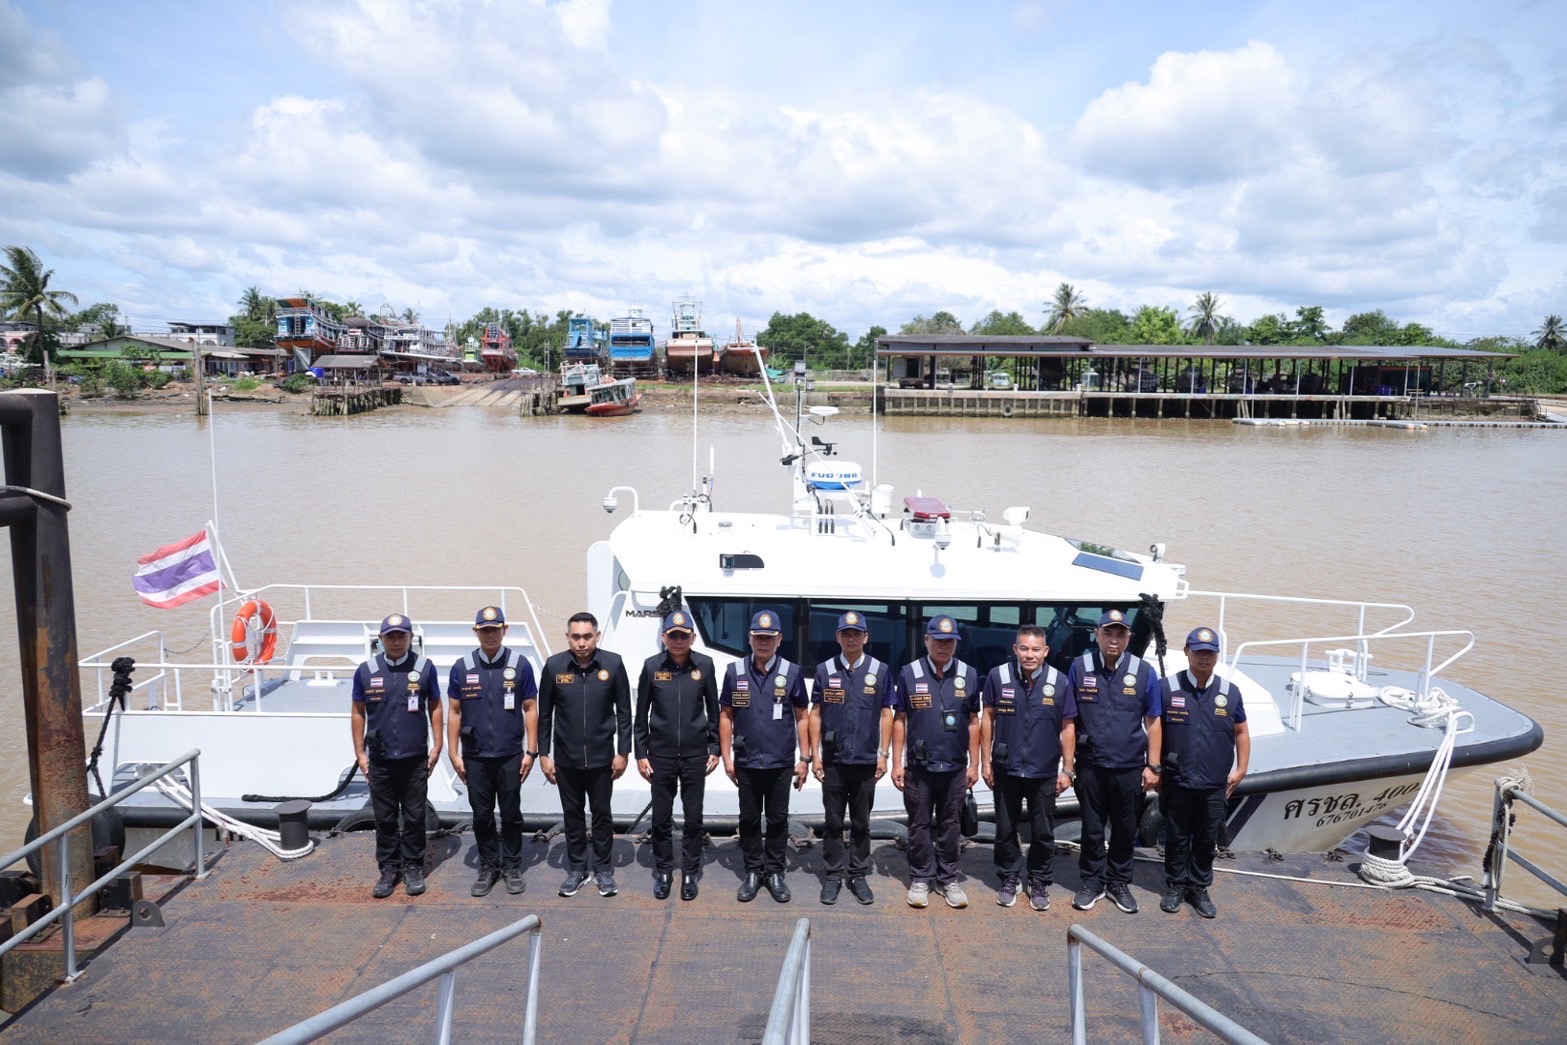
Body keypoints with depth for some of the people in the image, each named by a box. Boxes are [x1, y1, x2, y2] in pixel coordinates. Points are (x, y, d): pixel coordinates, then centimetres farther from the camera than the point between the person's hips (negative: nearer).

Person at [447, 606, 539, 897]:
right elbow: (454, 712, 5)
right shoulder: (461, 667, 1)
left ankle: (512, 867, 22)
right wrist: (454, 753, 1)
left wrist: (531, 751, -4)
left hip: (510, 755, -1)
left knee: (511, 813, 8)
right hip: (475, 757, 1)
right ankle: (488, 867, 25)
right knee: (482, 815, 10)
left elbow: (530, 709, -1)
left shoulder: (520, 665, -3)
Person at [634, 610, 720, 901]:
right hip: (660, 755, 0)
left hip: (695, 755, 0)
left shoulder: (704, 665, -3)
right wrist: (640, 754, 0)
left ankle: (690, 873, 23)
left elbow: (713, 710, 5)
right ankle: (663, 872, 26)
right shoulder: (652, 666, -4)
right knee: (661, 818, 10)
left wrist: (715, 749, 3)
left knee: (693, 818, 8)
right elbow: (641, 714, 2)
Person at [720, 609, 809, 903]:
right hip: (746, 762, 1)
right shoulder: (734, 671, -1)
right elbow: (726, 716, 4)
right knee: (749, 819, 11)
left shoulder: (791, 672, -2)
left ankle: (774, 872, 24)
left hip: (781, 763, 0)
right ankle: (753, 871, 25)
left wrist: (804, 758, -1)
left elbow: (801, 717, 2)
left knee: (778, 819, 10)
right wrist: (727, 756, 0)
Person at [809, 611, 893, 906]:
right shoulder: (824, 670, 1)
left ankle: (859, 876, 21)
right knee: (833, 822, 8)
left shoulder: (880, 670, 1)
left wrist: (883, 755, -1)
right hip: (833, 760, 0)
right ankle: (833, 876, 19)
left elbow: (886, 715, 3)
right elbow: (815, 714, 4)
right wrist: (815, 755, 0)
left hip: (866, 761, 0)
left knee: (861, 823, 10)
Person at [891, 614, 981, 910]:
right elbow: (899, 720, 0)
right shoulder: (909, 673, -3)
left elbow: (973, 722, 6)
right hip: (918, 766, -1)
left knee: (950, 825, 11)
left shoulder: (969, 675, 2)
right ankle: (921, 879, 21)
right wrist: (897, 763, -3)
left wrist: (974, 764, 4)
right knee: (919, 825, 8)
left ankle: (948, 879, 24)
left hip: (955, 767, 1)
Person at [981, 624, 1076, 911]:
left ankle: (1040, 882, 29)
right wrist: (986, 760, -1)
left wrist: (1067, 769, -1)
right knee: (1005, 829, 13)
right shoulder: (998, 676, -9)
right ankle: (1010, 879, 31)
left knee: (1043, 832, 11)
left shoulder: (1060, 682, -8)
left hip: (1045, 772, 0)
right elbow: (988, 719, 0)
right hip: (1006, 770, 0)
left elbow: (1067, 728, -1)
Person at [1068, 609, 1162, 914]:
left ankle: (1119, 882, 30)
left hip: (1129, 768, 1)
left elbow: (1153, 722, 1)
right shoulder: (1080, 668, -5)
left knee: (1125, 829, 13)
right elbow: (1070, 719, 1)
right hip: (1091, 765, 0)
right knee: (1092, 828, 11)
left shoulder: (1144, 672, -4)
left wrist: (1153, 766, -1)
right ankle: (1092, 881, 26)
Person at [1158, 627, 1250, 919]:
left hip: (1215, 785, 2)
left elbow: (1241, 732, 12)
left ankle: (1199, 889, 27)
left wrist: (1241, 769, 7)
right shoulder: (1168, 688, -6)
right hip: (1176, 782, -2)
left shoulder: (1229, 692, 2)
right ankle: (1175, 887, 26)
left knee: (1207, 840, 12)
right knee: (1177, 838, 11)